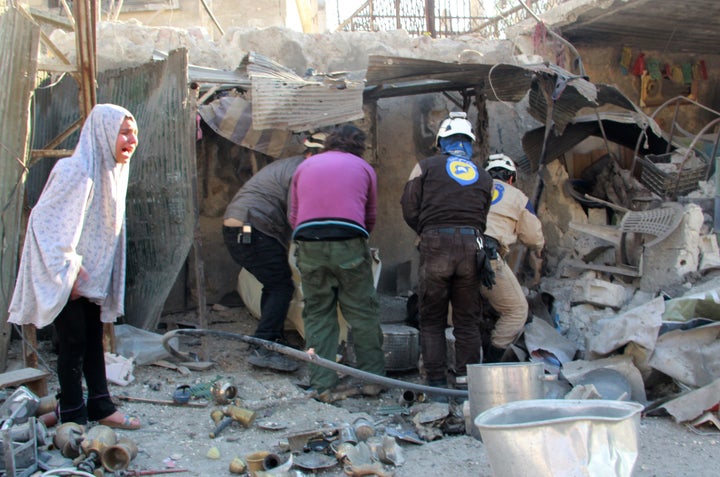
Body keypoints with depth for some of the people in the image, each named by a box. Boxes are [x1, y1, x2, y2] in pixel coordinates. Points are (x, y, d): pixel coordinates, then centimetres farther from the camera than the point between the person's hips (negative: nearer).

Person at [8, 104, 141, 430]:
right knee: (73, 341, 0)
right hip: (67, 276, -8)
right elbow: (46, 221, -24)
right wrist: (67, 271, -21)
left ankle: (100, 407, 22)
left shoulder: (113, 170, 5)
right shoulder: (76, 171, -22)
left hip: (93, 273, 8)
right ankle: (73, 415, 12)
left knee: (94, 339, 13)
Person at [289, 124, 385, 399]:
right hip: (348, 243, -2)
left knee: (317, 314, 9)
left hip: (308, 244, 2)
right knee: (362, 312, 8)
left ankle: (323, 384, 10)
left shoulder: (305, 166, 23)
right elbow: (371, 217, 20)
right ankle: (372, 378, 15)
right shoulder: (364, 168, 18)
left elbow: (293, 216, 20)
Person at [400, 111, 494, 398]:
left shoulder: (426, 166, 9)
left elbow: (409, 210, 3)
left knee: (432, 320, 6)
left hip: (436, 245, -2)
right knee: (467, 321, 10)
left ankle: (437, 384, 5)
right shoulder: (483, 176, 18)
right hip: (471, 246, 3)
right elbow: (484, 218, 11)